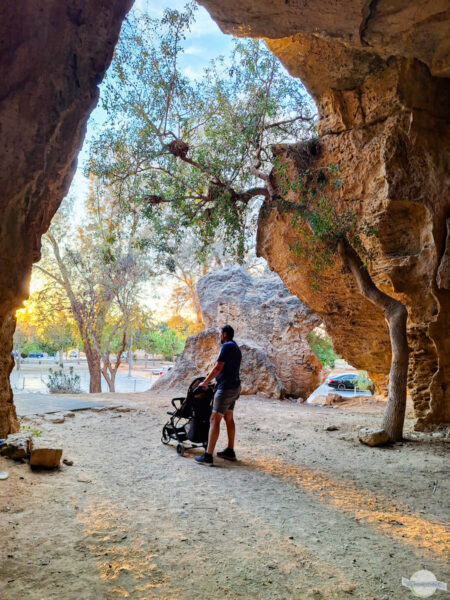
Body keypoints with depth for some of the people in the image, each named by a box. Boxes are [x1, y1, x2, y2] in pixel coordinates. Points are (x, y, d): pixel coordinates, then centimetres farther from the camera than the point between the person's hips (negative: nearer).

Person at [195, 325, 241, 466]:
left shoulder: (227, 346, -13)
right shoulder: (236, 348, 16)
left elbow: (218, 367, -18)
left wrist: (205, 382, -9)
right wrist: (214, 380, 23)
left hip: (226, 388, -10)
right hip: (235, 387, 10)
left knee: (215, 420, -9)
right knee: (229, 418, 16)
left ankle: (208, 456, -10)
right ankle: (230, 451, 22)